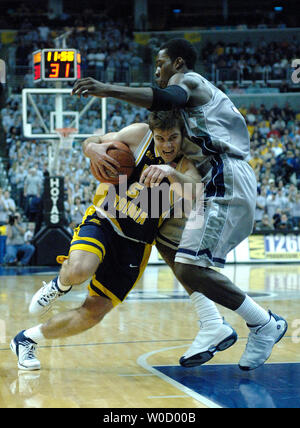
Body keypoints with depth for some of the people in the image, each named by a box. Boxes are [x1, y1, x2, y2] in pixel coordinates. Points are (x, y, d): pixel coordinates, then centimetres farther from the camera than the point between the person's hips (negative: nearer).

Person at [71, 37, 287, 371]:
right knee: (168, 244, 19)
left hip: (227, 184, -11)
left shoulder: (186, 79, -2)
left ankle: (265, 325, -5)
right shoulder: (196, 93, 29)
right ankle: (211, 328, 12)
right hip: (218, 184, 11)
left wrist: (108, 90, -36)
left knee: (190, 268, -18)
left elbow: (166, 98, -26)